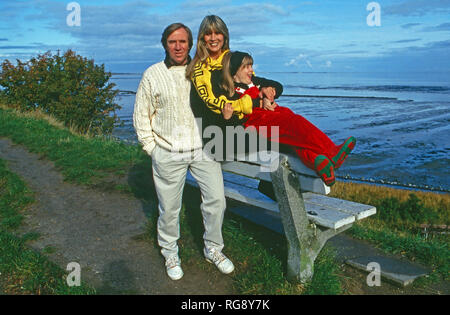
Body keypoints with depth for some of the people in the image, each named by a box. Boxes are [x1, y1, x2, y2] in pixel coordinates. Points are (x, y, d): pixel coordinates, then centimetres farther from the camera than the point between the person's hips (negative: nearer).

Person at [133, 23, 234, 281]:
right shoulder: (153, 74, 2)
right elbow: (141, 116, 6)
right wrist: (152, 148, 0)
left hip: (203, 148, 2)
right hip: (168, 153, -1)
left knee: (216, 199, 3)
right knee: (169, 208, 6)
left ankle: (213, 249, 26)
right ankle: (170, 253, 30)